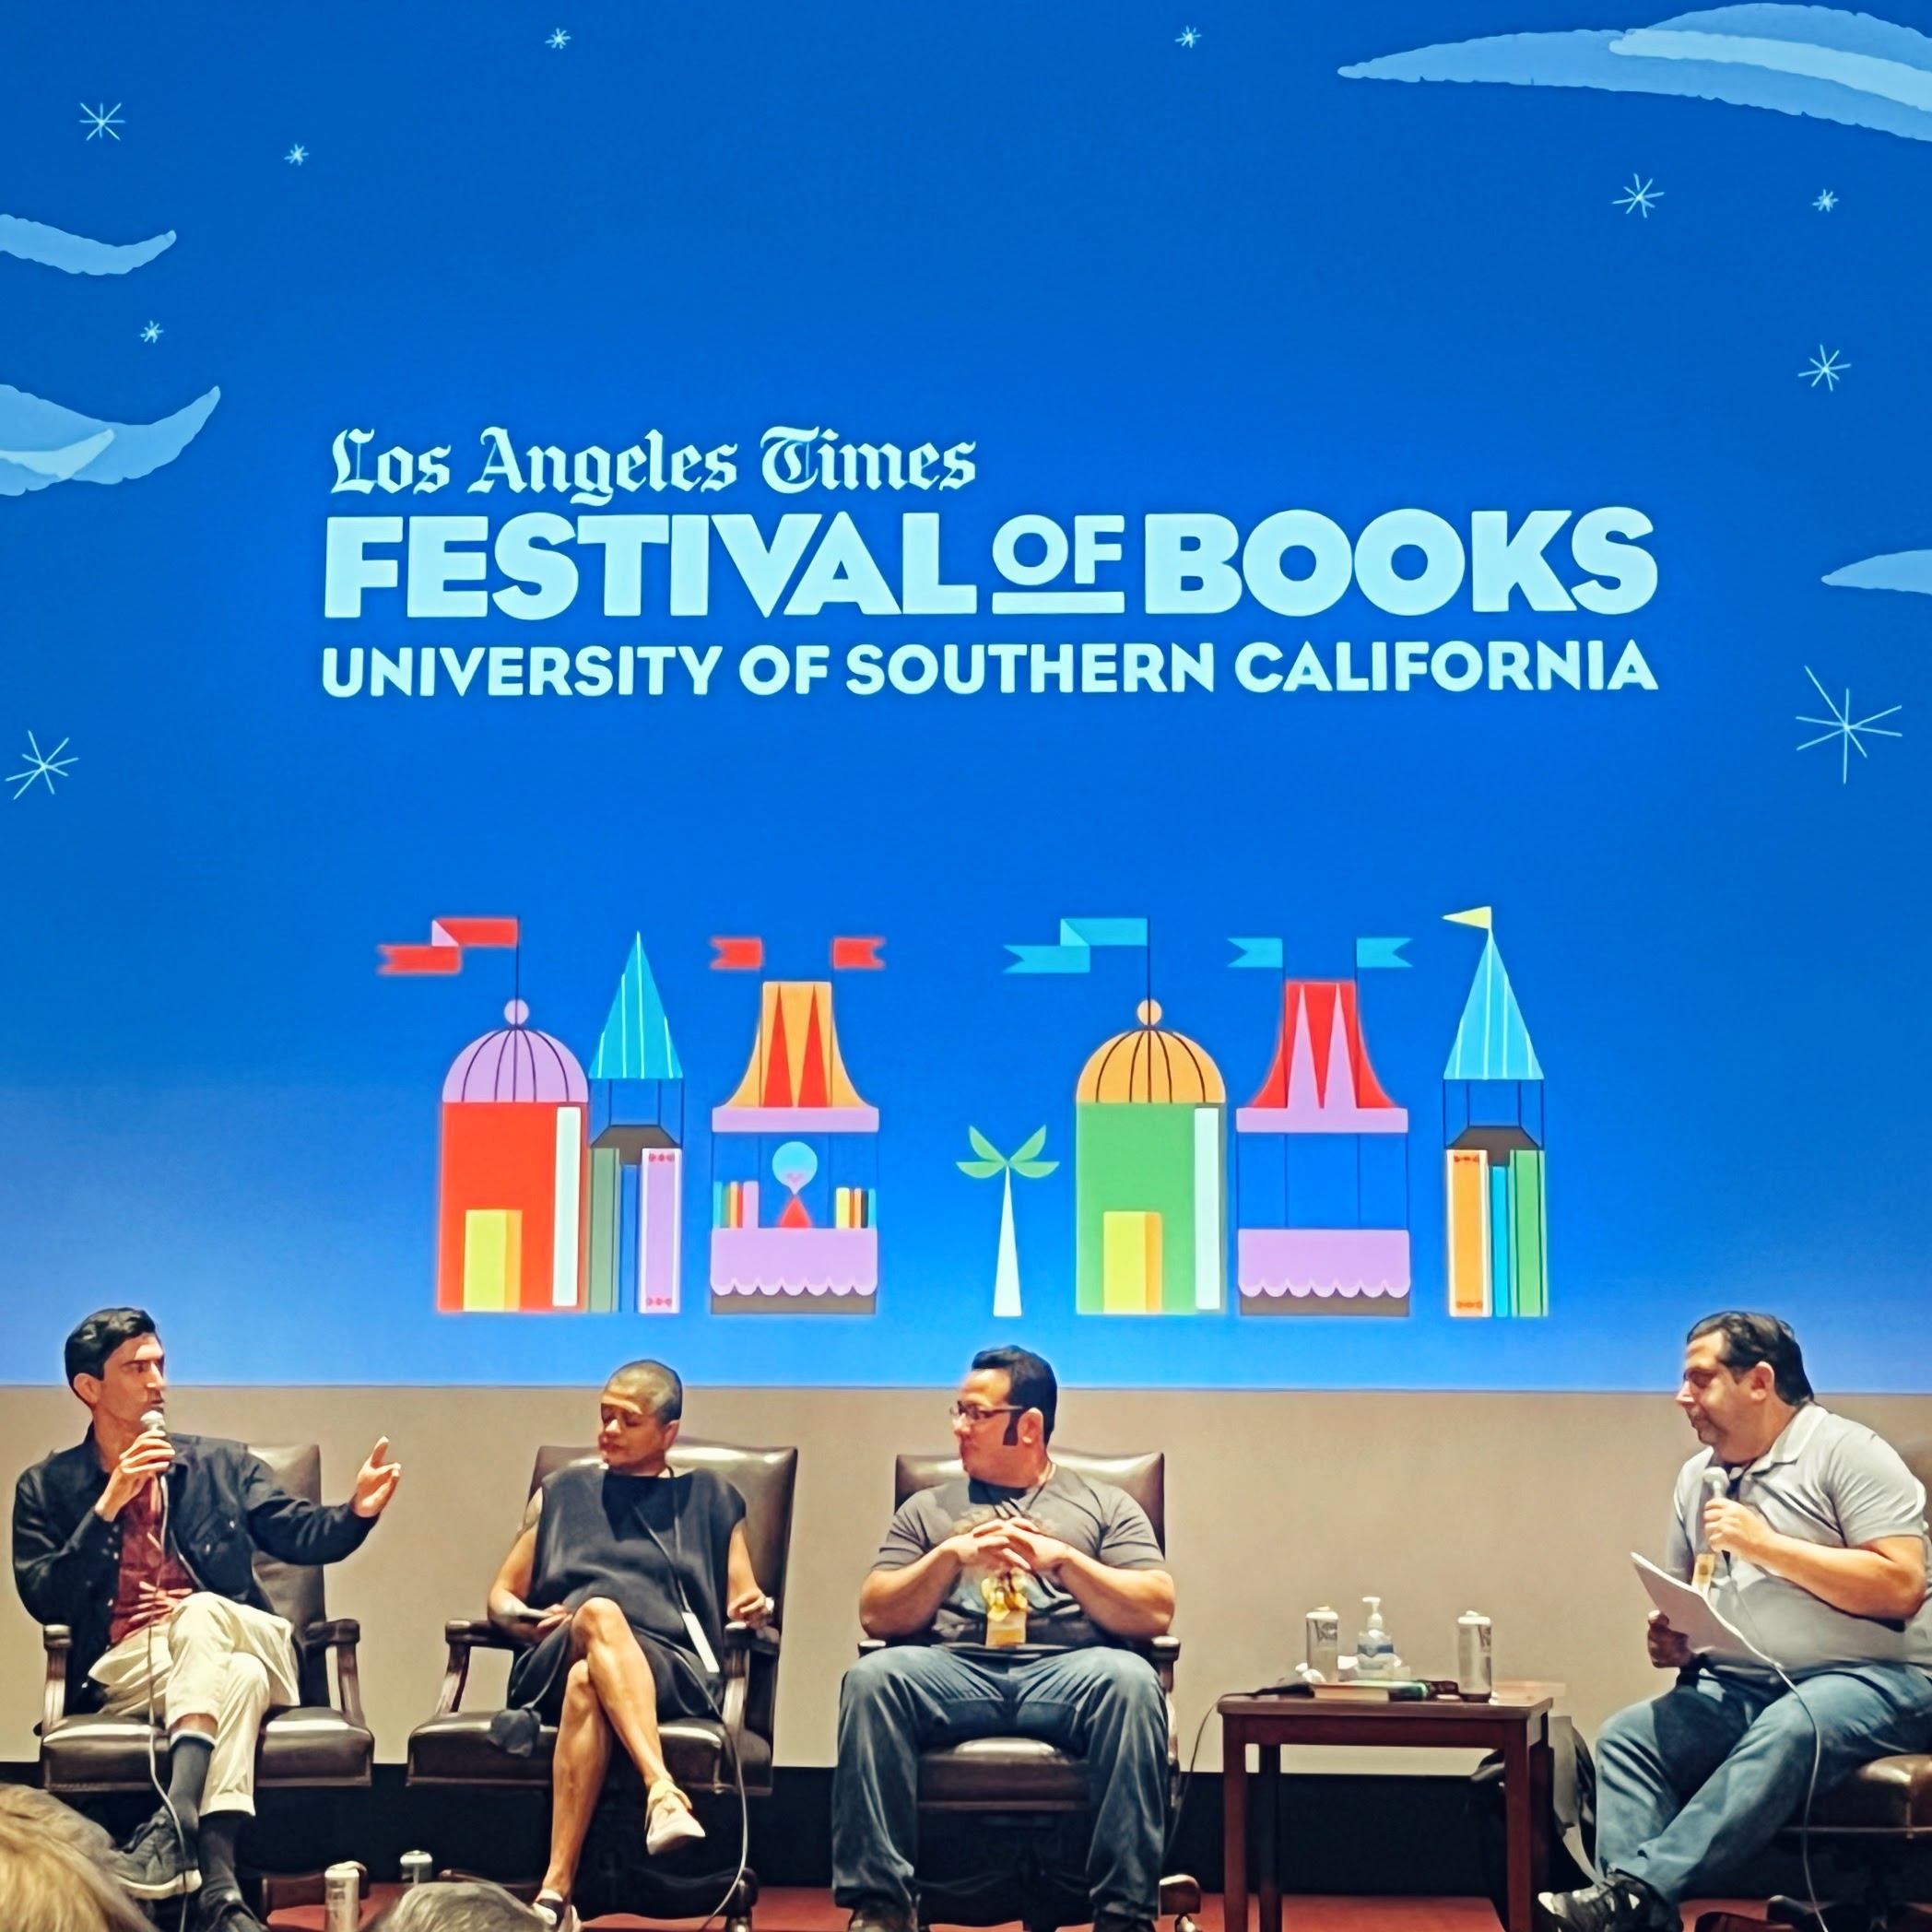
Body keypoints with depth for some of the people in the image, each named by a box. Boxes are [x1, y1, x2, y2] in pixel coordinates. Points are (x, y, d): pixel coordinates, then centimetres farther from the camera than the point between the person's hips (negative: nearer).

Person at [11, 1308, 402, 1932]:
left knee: (201, 1611, -35)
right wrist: (110, 1505, -9)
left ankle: (176, 1820, -49)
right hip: (123, 1670, -2)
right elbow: (42, 1599, 0)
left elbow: (302, 1535, 9)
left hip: (232, 1638, 2)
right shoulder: (47, 1488, 13)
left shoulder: (220, 1464, 19)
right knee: (239, 1676, -35)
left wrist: (358, 1509, -13)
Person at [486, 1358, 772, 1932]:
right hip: (554, 1664, 1)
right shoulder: (563, 1491, 26)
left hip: (671, 1669, -1)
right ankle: (663, 1792, -57)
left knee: (587, 1682, -39)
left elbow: (742, 1605, 20)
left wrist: (753, 1608, -6)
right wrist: (526, 1621, 0)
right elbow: (501, 1597, 24)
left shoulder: (710, 1498, 23)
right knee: (599, 1611, -38)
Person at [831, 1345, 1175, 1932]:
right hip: (952, 1673, 1)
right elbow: (877, 1616, 11)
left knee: (1129, 1679, -35)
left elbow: (1155, 1613, 4)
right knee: (872, 1677, -30)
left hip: (1066, 1673, -1)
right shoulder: (928, 1509, 23)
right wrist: (953, 1555, -4)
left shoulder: (1105, 1506, 18)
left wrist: (1062, 1560, -8)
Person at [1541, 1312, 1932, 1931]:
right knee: (1627, 1736, -19)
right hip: (1739, 1687, 7)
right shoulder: (1699, 1476, 17)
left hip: (1869, 1678, -6)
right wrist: (1671, 1638, 4)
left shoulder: (1846, 1453, -4)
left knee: (1785, 1731, -38)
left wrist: (1765, 1544, -15)